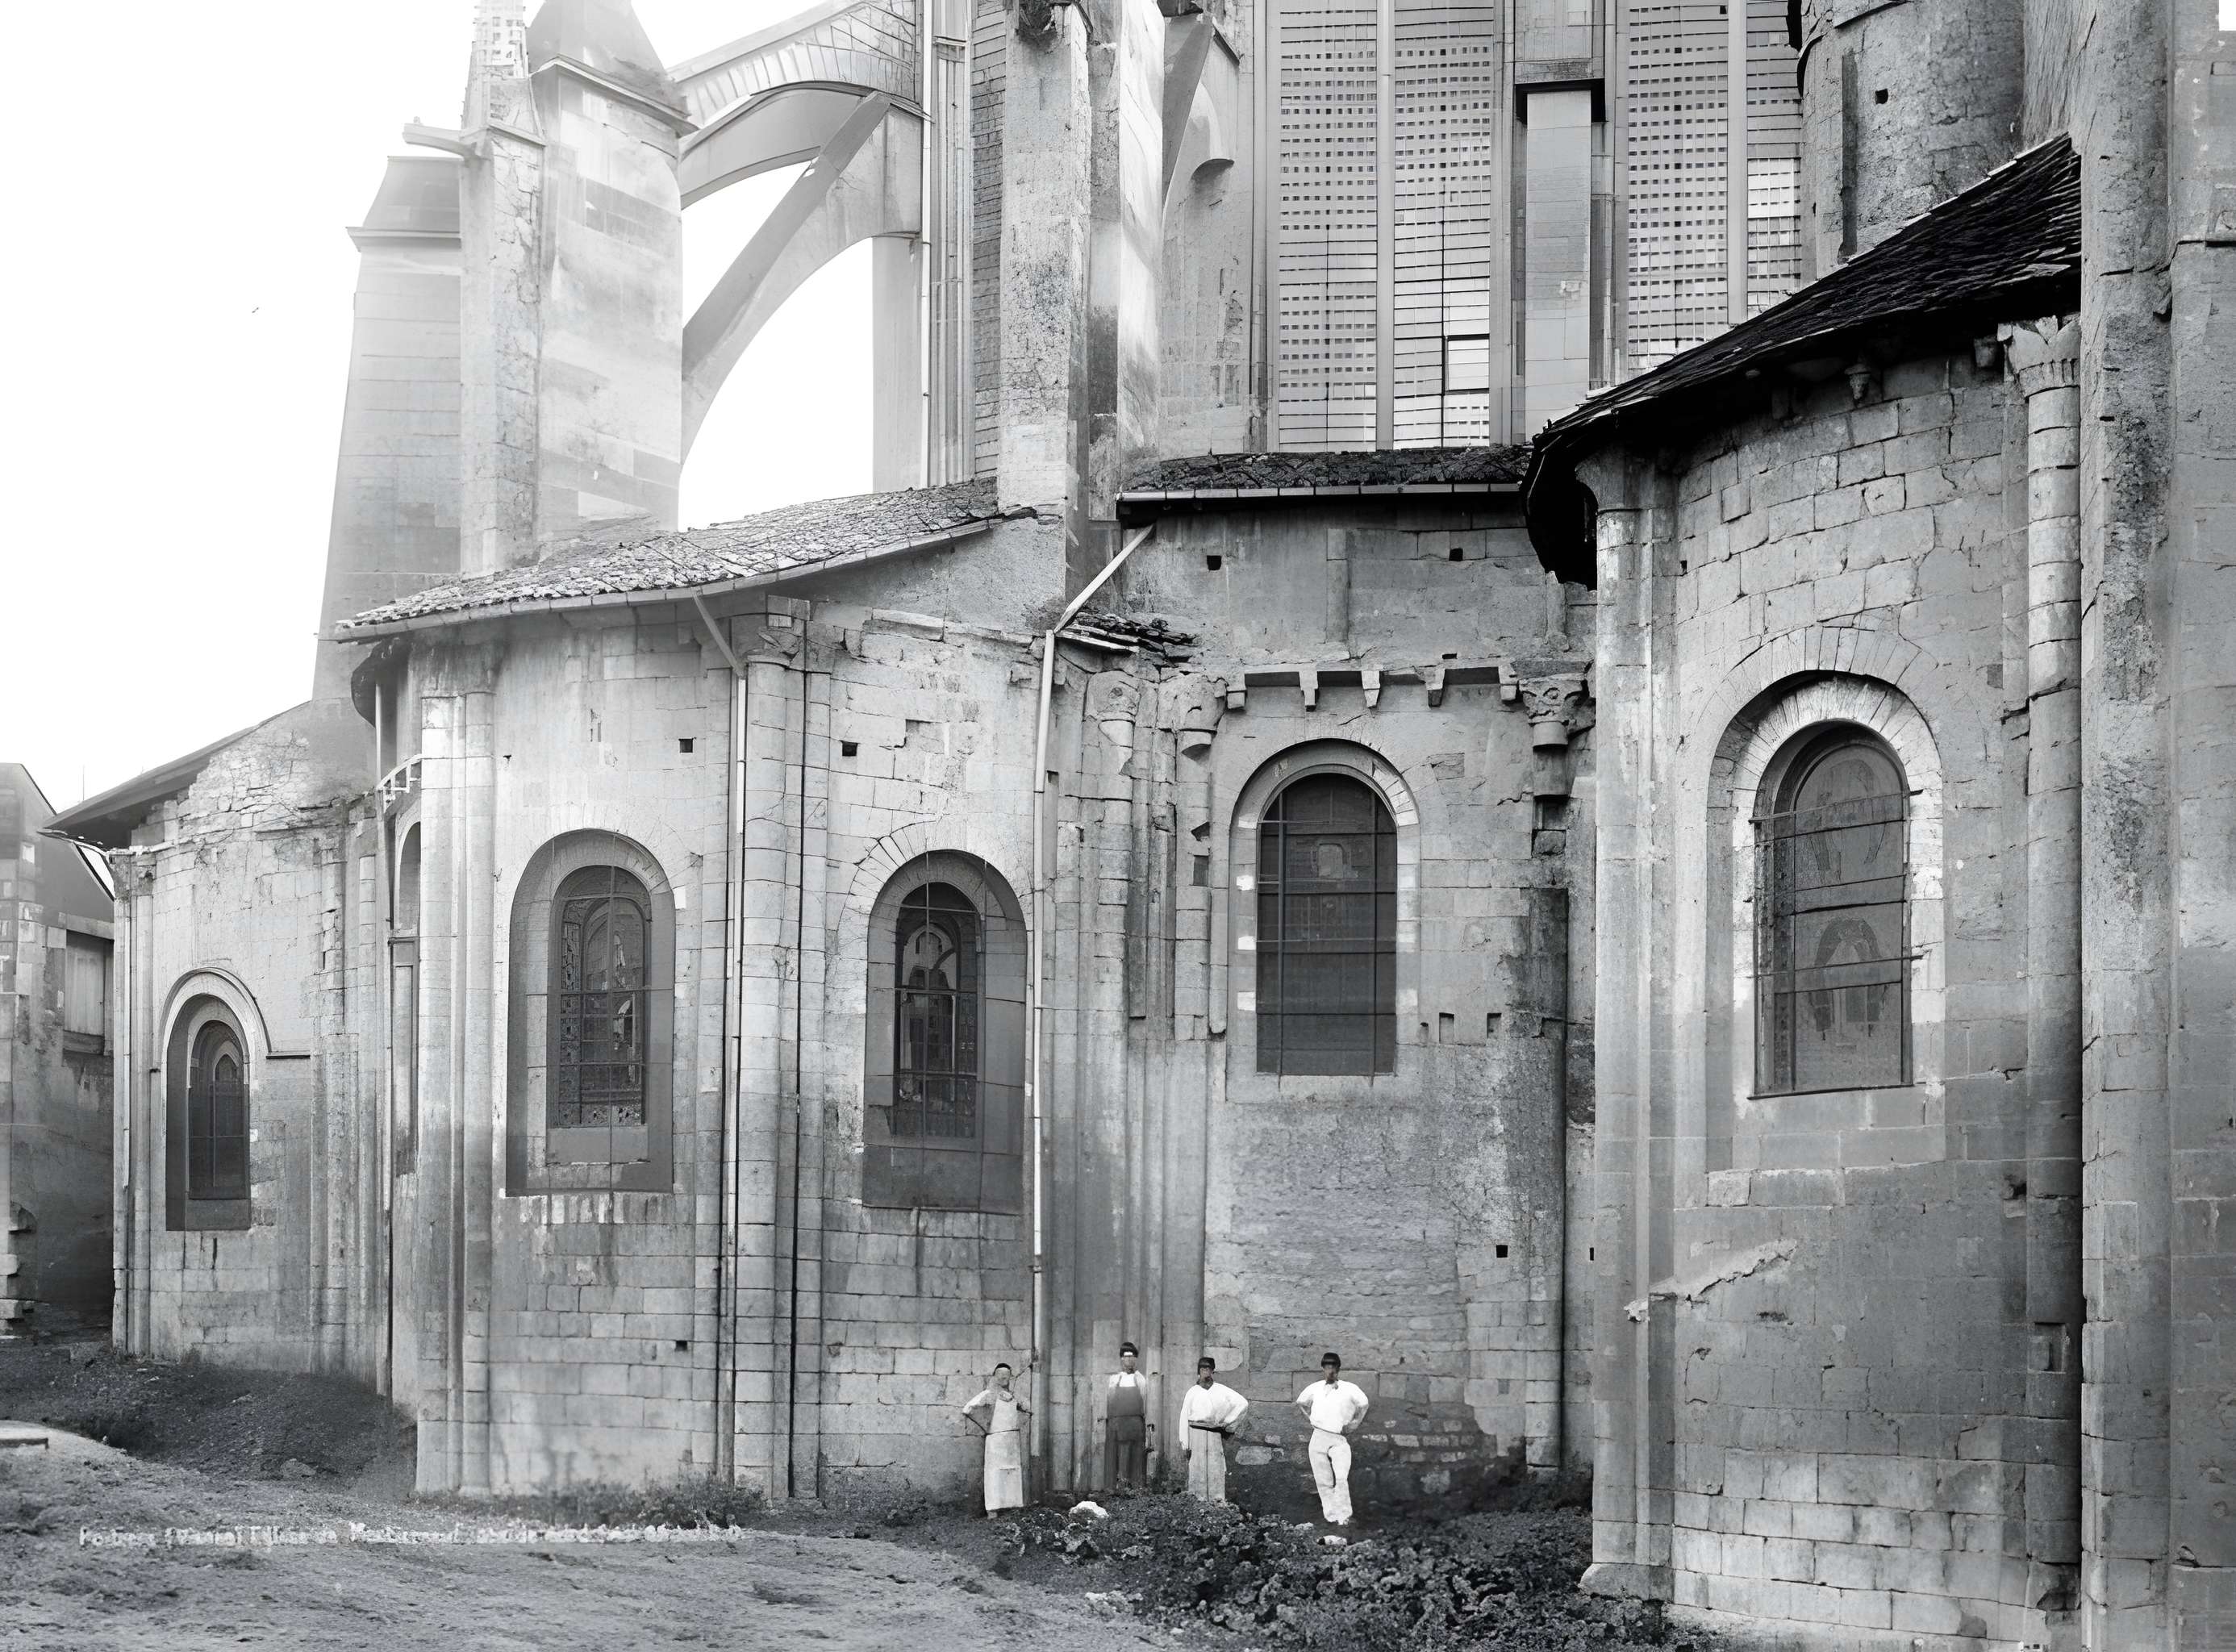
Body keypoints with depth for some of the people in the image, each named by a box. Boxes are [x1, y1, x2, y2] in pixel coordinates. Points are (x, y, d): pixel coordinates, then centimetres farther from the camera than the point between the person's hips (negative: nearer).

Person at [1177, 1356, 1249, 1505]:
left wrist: (1228, 1422, 3)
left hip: (1215, 1435, 0)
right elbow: (1184, 1418, 6)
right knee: (1197, 1470, -4)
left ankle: (1218, 1502, -5)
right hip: (1196, 1433, 0)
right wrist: (1184, 1444, 0)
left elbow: (1242, 1403, 8)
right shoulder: (1193, 1392, 8)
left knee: (1216, 1469, -5)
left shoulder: (1221, 1391, 8)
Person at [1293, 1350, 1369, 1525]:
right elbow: (1300, 1403, 27)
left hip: (1339, 1440, -3)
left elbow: (1363, 1405, 17)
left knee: (1341, 1478, -19)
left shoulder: (1350, 1389, 2)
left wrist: (1353, 1424, 11)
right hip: (1319, 1437, 3)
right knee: (1323, 1480, 3)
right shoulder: (1314, 1388, 9)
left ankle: (1344, 1518, -18)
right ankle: (1331, 1516, 11)